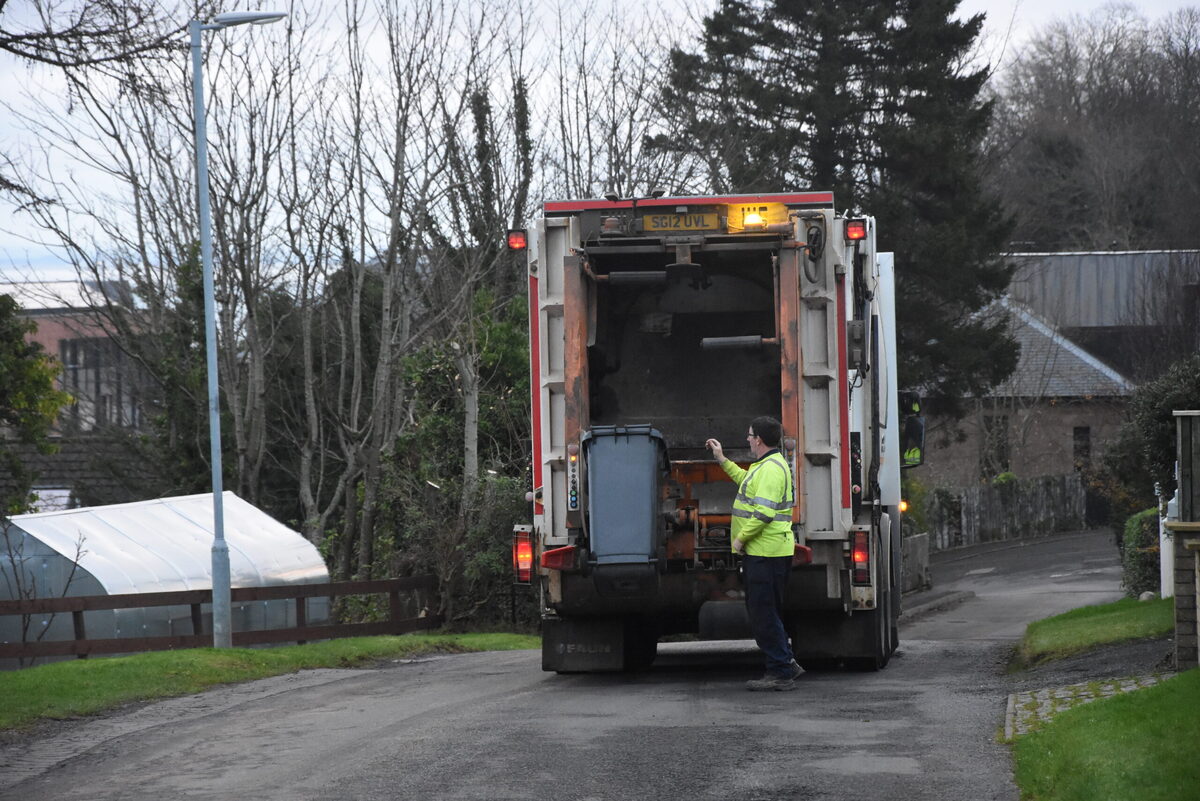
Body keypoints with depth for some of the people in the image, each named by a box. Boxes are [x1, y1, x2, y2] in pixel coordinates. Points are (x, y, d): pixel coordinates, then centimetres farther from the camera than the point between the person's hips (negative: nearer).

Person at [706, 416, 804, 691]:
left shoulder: (771, 468, -17)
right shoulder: (770, 465, 17)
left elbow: (764, 512, -26)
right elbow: (747, 480, 38)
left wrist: (739, 538, -17)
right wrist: (722, 460, 39)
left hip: (766, 554, -11)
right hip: (764, 552, 11)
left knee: (764, 615, -6)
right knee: (763, 612, 16)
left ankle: (781, 673, -3)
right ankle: (786, 664, 20)